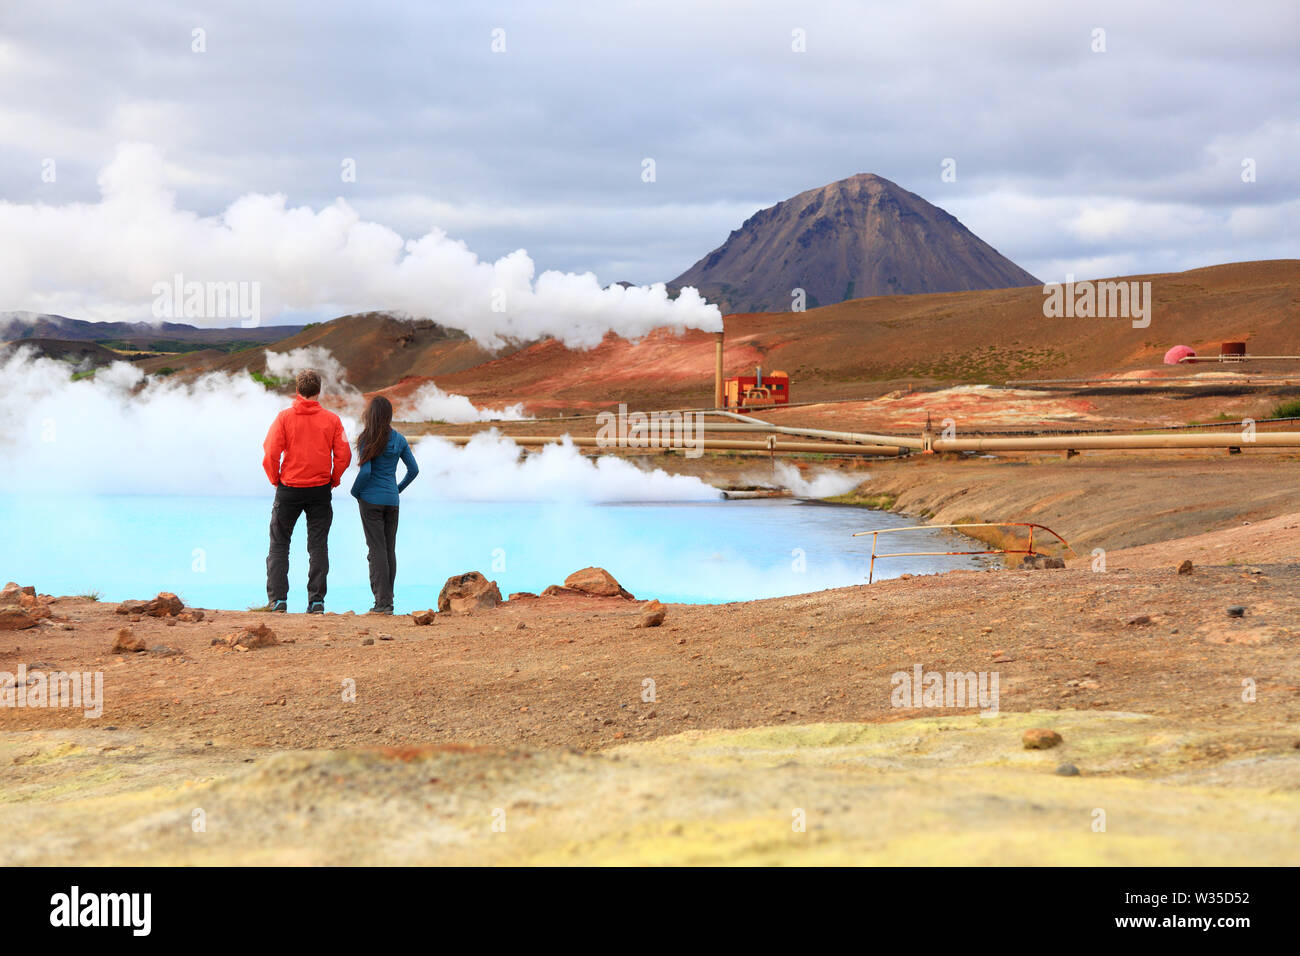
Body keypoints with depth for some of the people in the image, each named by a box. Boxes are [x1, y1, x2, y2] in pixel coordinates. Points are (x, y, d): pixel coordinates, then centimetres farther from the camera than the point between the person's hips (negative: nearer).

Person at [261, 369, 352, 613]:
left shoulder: (284, 417, -6)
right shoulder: (331, 419, -2)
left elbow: (270, 453, -11)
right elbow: (344, 455, -4)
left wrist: (275, 480, 3)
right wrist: (334, 480, 9)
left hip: (289, 489, -1)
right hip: (320, 490, 1)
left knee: (278, 545, 9)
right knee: (318, 546, 7)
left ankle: (277, 599, 3)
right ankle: (316, 600, 2)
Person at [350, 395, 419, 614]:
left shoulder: (367, 439, -10)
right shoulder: (399, 440, 5)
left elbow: (365, 472, -17)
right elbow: (414, 469, 8)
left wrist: (355, 492, 0)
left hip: (371, 500, -5)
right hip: (392, 500, 5)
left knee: (377, 550, -3)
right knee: (390, 550, 10)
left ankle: (382, 602, -7)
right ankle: (388, 601, 14)